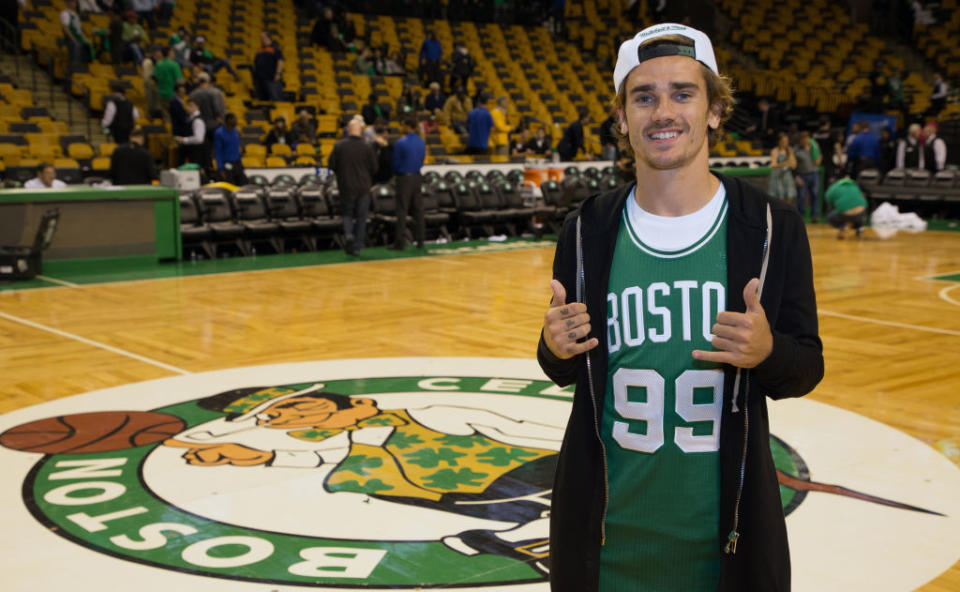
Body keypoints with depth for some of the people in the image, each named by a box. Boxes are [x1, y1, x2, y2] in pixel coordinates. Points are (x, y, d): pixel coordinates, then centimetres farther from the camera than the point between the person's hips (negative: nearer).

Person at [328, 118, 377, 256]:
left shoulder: (339, 145, -7)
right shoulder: (366, 147, -6)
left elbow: (331, 164, -4)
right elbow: (374, 168, -2)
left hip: (346, 186, 0)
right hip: (363, 187, 0)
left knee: (347, 213, 15)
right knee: (361, 217, 9)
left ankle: (348, 234, -13)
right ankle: (356, 247, 10)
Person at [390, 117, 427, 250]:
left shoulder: (401, 142, -13)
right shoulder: (421, 143, 5)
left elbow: (396, 162, -6)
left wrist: (396, 173, 14)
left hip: (404, 178, -5)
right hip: (417, 177, 5)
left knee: (402, 210, -3)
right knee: (418, 210, 9)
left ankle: (400, 242, -4)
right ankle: (420, 240, 11)